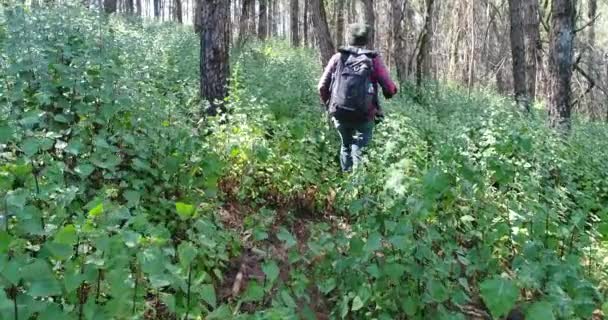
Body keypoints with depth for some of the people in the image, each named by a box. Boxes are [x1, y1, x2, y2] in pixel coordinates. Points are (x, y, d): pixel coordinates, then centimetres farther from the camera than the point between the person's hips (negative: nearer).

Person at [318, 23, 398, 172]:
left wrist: (328, 105, 18)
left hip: (340, 114, 3)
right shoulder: (373, 59, -3)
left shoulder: (338, 57, 3)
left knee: (346, 146, 22)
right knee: (361, 149, 2)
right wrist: (388, 93, 15)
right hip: (365, 115, -3)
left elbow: (322, 87, 1)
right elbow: (390, 88, -9)